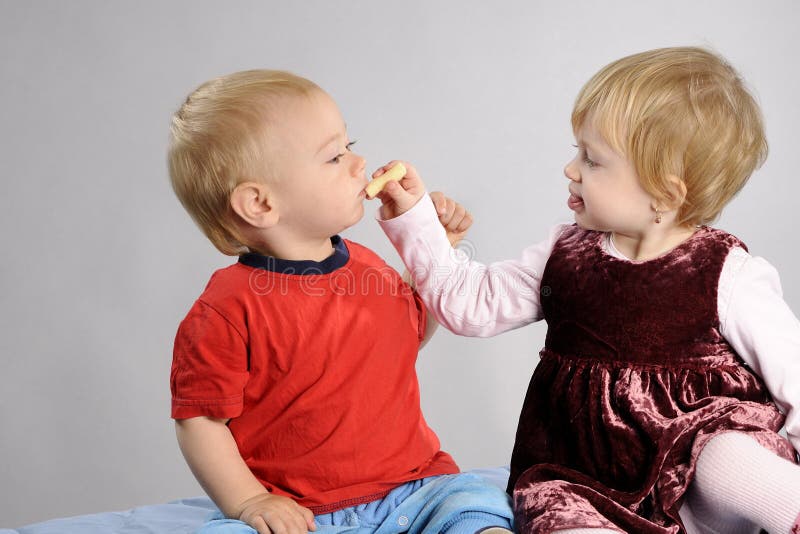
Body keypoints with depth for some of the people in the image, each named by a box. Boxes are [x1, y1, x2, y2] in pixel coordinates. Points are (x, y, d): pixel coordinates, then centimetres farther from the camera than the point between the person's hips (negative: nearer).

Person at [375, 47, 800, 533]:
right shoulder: (563, 255, 7)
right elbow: (469, 302, 10)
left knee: (727, 463, -38)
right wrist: (413, 217, 6)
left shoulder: (730, 277, -6)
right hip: (587, 487, 4)